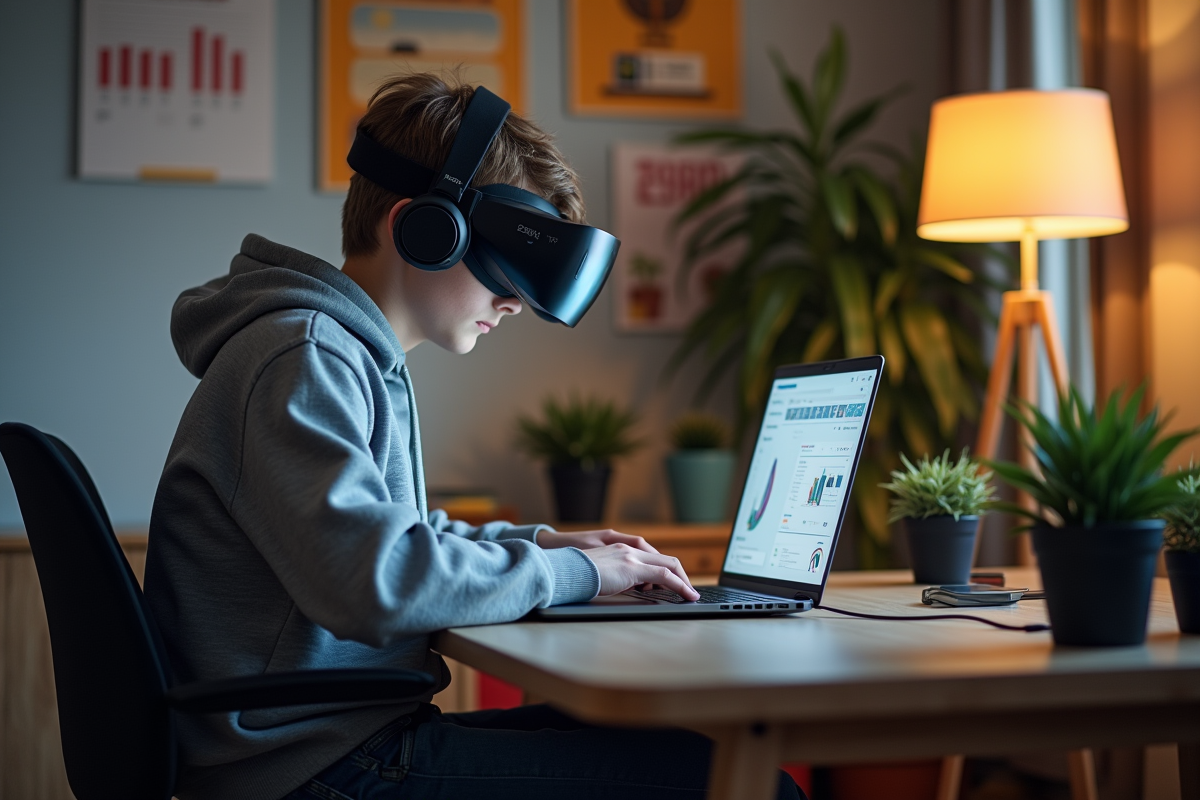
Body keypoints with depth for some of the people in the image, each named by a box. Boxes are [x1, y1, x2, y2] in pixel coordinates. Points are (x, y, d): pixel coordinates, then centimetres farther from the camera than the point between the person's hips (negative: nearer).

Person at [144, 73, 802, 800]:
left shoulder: (364, 359, 18)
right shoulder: (301, 360, -15)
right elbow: (372, 582, -27)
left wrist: (531, 542, 14)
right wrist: (567, 572, -13)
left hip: (353, 734, 11)